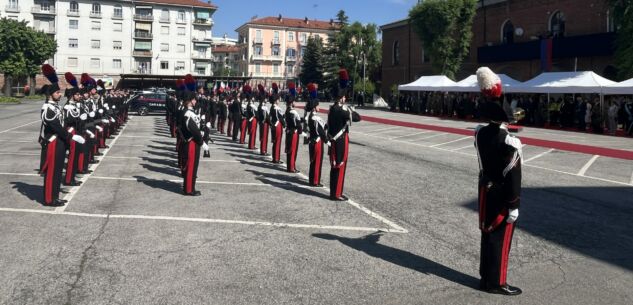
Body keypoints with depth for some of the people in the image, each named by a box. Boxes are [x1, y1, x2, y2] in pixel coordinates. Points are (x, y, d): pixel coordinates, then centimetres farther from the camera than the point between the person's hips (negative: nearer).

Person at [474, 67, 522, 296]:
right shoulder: (510, 143, -22)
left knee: (488, 234, 16)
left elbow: (492, 116, 23)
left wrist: (490, 98, 17)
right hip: (502, 195, -7)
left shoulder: (480, 133, -3)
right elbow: (513, 177, -20)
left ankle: (486, 277, 27)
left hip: (485, 190, 7)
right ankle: (496, 283, 13)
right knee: (501, 238, 3)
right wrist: (514, 206, -16)